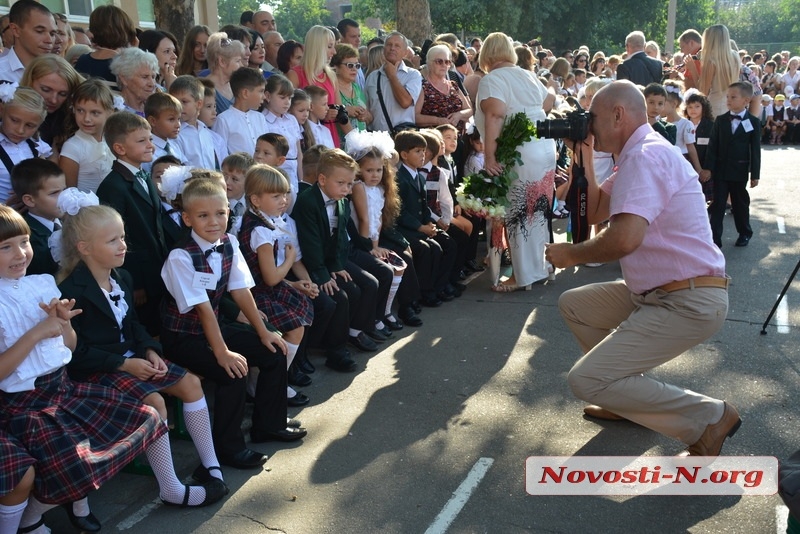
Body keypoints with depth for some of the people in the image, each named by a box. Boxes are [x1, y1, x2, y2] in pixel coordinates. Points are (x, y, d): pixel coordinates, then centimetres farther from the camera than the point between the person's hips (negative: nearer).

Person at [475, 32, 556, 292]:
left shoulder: (491, 80, -6)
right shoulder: (528, 75, 17)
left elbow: (495, 115, -21)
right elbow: (549, 102, 30)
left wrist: (489, 155, -24)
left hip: (519, 154, -8)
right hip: (546, 149, 8)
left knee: (518, 214, 0)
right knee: (538, 212, 16)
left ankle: (524, 275, 6)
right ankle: (541, 265, 27)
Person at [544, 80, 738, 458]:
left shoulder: (645, 155, -18)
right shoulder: (638, 155, 14)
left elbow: (625, 238, -32)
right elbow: (594, 213, 17)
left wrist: (571, 254, -14)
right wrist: (583, 158, 8)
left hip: (687, 303, -10)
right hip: (657, 294, 10)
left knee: (585, 381, -14)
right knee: (573, 304, 18)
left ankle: (708, 418, -2)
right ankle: (626, 393, 22)